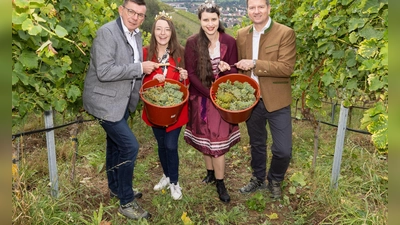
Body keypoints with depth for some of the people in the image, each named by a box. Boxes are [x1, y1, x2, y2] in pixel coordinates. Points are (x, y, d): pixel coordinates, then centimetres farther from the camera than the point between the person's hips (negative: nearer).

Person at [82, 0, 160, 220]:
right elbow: (104, 71, -28)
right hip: (105, 101, -9)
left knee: (116, 145, 21)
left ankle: (116, 187, 41)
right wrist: (140, 68, -24)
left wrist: (147, 75, 1)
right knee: (129, 146, -11)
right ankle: (126, 202, 5)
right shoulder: (107, 32, -19)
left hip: (122, 101, 9)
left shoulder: (136, 35, 6)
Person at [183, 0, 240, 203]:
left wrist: (226, 69, -25)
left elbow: (234, 72, -1)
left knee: (218, 139, 1)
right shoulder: (192, 43, -7)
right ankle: (210, 171, 34)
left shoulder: (229, 42, -6)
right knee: (205, 137, 13)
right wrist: (209, 93, -15)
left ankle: (220, 183, 14)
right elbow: (191, 73, -8)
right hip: (201, 97, 1)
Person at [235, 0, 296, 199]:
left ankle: (274, 181, 28)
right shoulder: (241, 35, 5)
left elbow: (287, 68, -19)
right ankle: (258, 179, 41)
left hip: (276, 101, -4)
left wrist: (255, 64, -23)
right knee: (256, 144, 19)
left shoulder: (285, 33, -10)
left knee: (283, 150, -1)